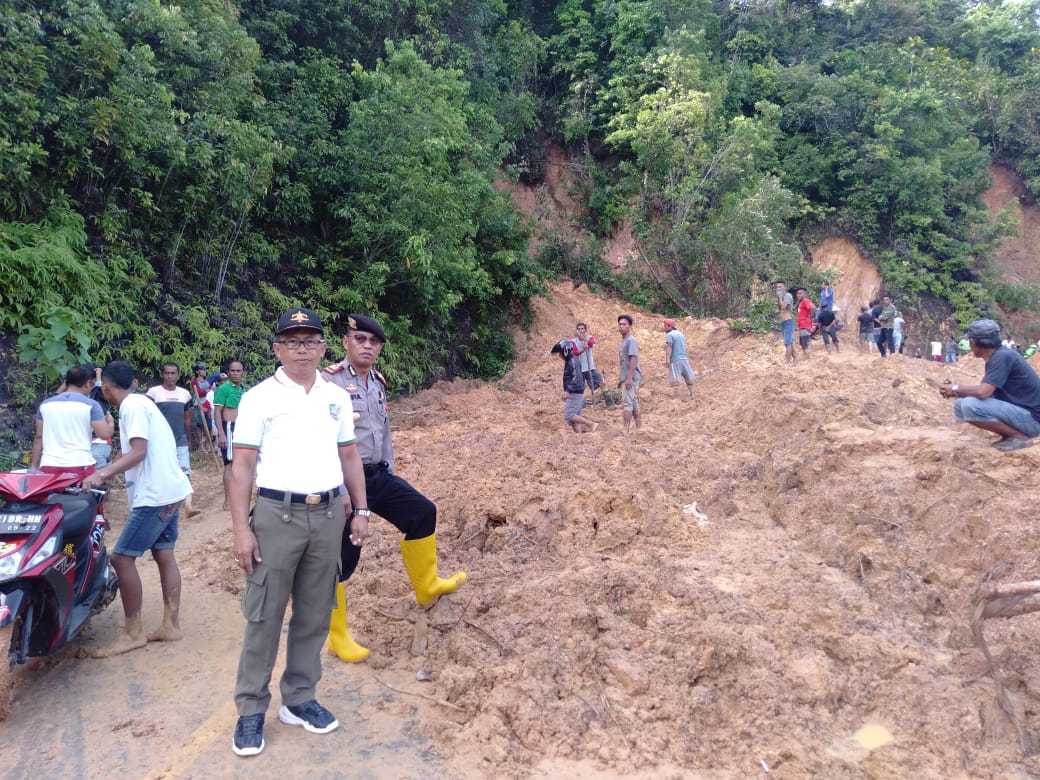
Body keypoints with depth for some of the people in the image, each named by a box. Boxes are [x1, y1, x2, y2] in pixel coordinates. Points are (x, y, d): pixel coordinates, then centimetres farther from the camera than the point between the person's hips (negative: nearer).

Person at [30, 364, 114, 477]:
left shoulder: (45, 405, 11)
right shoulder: (90, 405, -3)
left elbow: (39, 437, 12)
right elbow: (105, 434, -7)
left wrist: (34, 466, 17)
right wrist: (111, 423, 14)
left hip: (49, 466, 4)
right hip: (80, 466, -4)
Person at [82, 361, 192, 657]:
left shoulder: (132, 406, -13)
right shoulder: (142, 402, 16)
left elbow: (139, 452, -23)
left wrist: (102, 474, -29)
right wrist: (109, 472, 29)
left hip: (154, 495, -10)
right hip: (168, 490, 10)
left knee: (122, 557, -5)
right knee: (164, 554, 13)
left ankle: (133, 633, 3)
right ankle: (170, 625, 18)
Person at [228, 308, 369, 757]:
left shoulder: (336, 397, 9)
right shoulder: (259, 398, -4)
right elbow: (242, 466, -6)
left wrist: (360, 510, 9)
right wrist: (241, 528, -12)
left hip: (328, 515, 4)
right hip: (278, 514, -4)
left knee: (314, 614, 11)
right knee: (264, 615, 2)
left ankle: (299, 700, 25)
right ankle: (251, 710, 16)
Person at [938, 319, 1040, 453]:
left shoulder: (1002, 356, -20)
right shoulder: (996, 356, 9)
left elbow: (983, 392, -28)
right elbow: (984, 389, 11)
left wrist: (956, 389, -11)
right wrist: (955, 389, -1)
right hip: (1016, 411, 10)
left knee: (969, 405, -27)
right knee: (960, 405, 7)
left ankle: (1020, 437, -10)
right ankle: (1009, 435, 6)